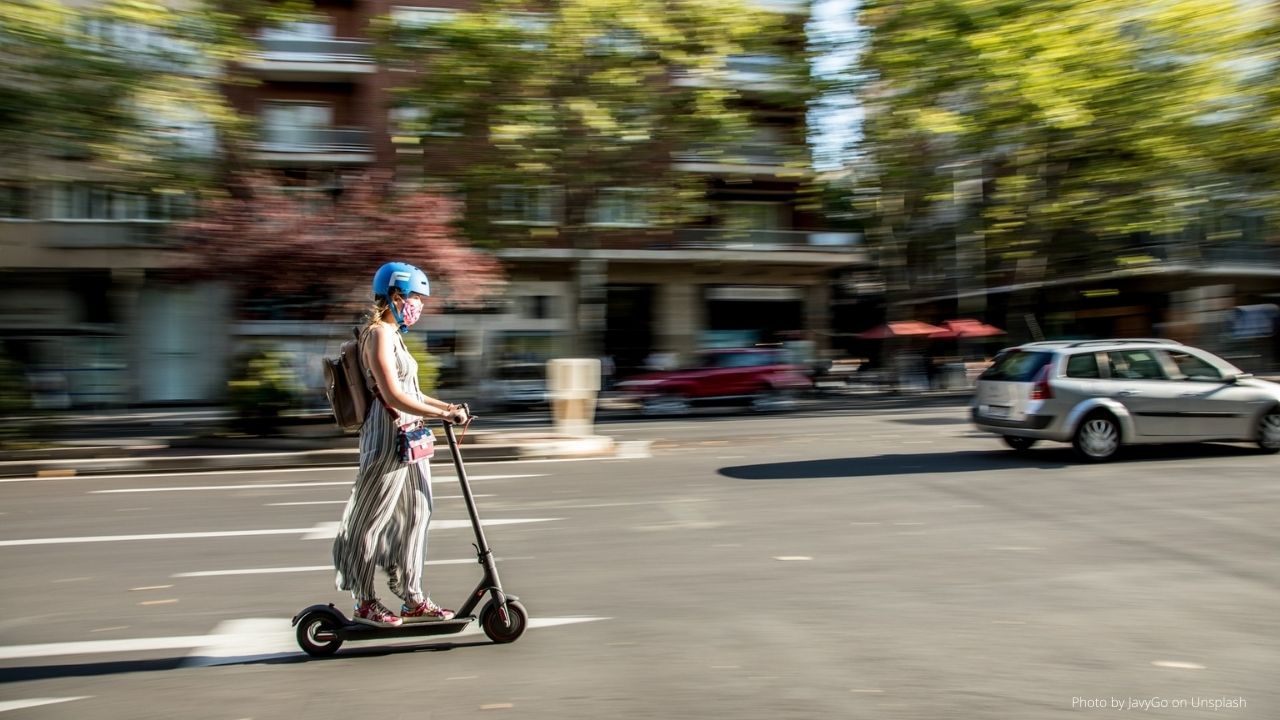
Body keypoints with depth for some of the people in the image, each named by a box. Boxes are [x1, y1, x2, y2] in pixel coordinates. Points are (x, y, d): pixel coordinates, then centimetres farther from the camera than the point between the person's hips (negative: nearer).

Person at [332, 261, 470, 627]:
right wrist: (445, 414, -20)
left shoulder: (392, 335, 17)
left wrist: (448, 407, 11)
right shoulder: (378, 334, -13)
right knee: (371, 521, 2)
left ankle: (413, 599, 21)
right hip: (387, 437, -10)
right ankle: (365, 603, 14)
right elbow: (393, 396, -22)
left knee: (414, 515, 12)